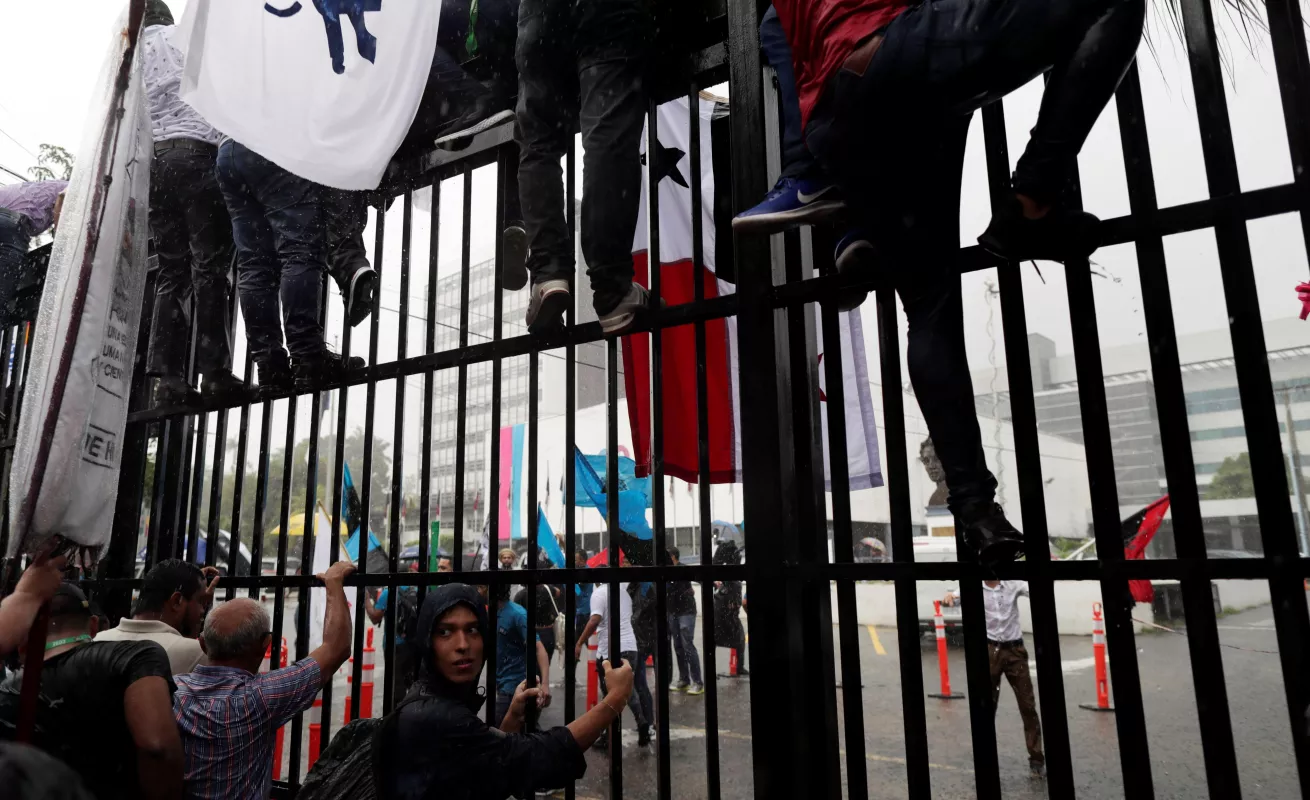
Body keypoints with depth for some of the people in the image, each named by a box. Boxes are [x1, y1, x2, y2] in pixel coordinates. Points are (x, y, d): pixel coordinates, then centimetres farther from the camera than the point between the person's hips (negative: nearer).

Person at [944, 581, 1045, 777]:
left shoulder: (1013, 584, -3)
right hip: (990, 650, 0)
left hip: (1015, 649, 1)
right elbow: (956, 597, -17)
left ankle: (1036, 758, 17)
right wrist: (949, 596, -41)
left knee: (1028, 705, 5)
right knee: (987, 705, 8)